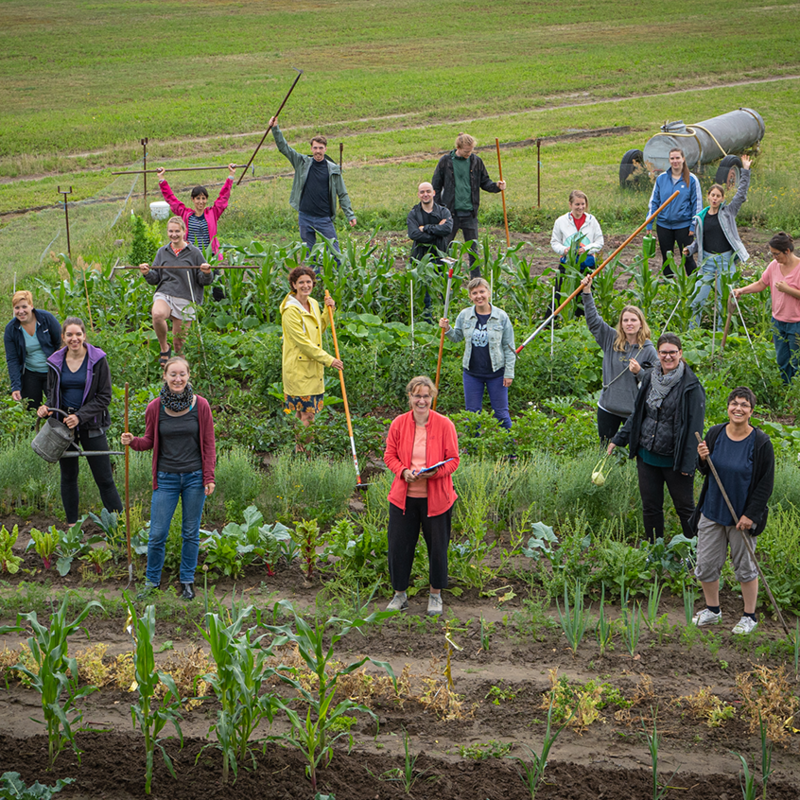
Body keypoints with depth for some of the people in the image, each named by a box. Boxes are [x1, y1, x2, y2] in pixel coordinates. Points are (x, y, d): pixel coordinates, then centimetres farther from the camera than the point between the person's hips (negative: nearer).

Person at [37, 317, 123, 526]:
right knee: (68, 476, 12)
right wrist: (46, 408, -9)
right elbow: (52, 393, 14)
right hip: (63, 424, 3)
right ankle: (71, 526, 23)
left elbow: (104, 397, -7)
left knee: (104, 479, -2)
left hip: (91, 425, -3)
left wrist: (80, 416, -19)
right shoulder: (56, 362, 3)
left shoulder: (97, 360, -7)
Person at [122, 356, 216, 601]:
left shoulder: (200, 406, -4)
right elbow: (149, 441, 9)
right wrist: (132, 441, -13)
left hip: (194, 478, 0)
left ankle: (187, 580, 24)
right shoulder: (155, 408, -3)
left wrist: (209, 478, -3)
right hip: (166, 479, 0)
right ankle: (152, 580, 19)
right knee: (157, 534, 1)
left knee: (191, 533, 9)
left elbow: (209, 444, 2)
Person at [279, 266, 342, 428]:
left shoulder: (314, 304, 10)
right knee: (305, 414, -8)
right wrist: (328, 360, -18)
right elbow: (303, 342, -19)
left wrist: (329, 310, 11)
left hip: (314, 366, 8)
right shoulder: (291, 310, -16)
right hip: (299, 367, -8)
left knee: (310, 412, 9)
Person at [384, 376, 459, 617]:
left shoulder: (444, 425, -6)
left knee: (437, 547, 6)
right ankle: (400, 594, 23)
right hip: (404, 497, 2)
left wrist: (435, 472, -21)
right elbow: (390, 456, 6)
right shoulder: (398, 423, 0)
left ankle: (435, 595, 24)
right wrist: (403, 471, -13)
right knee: (399, 545, 6)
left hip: (436, 497, -2)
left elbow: (453, 459, -3)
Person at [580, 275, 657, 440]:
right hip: (607, 408, 3)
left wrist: (639, 372, -21)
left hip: (634, 410, -3)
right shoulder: (612, 340, 2)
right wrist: (587, 292, -2)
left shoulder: (649, 350, -5)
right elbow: (593, 320, 3)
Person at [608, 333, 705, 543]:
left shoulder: (690, 386, -11)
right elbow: (637, 414, 19)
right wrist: (618, 439, 16)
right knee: (650, 507, 12)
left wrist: (688, 462, -16)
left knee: (685, 508, 3)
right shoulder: (650, 379, 7)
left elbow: (694, 426, -12)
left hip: (674, 460, -6)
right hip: (647, 455, 6)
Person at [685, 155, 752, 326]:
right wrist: (689, 249, -2)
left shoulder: (728, 212, 2)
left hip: (726, 260, -2)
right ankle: (692, 329, 6)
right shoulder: (700, 218, 8)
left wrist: (745, 171, -7)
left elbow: (741, 194, -3)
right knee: (698, 297, -4)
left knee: (723, 299, 3)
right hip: (707, 260, 2)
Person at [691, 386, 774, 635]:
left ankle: (750, 616, 25)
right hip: (712, 512, 4)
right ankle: (712, 610, 32)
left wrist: (750, 515, -14)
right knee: (705, 563, 10)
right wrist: (703, 459, -13)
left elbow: (766, 484, -9)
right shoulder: (715, 434, -2)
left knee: (745, 566, 9)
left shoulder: (761, 443, -14)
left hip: (742, 516, -4)